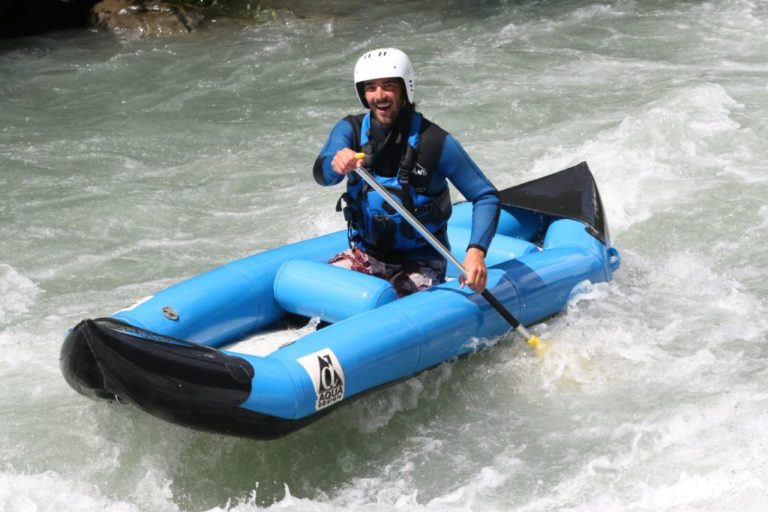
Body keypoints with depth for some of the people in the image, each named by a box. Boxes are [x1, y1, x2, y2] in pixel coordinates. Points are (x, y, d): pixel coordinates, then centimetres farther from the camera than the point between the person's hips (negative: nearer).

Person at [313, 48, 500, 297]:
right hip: (364, 255, 2)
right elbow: (322, 175, -22)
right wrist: (335, 164, -48)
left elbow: (486, 196, -11)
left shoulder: (436, 142, -13)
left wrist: (476, 251, -28)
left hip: (420, 264, -2)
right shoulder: (350, 130, -4)